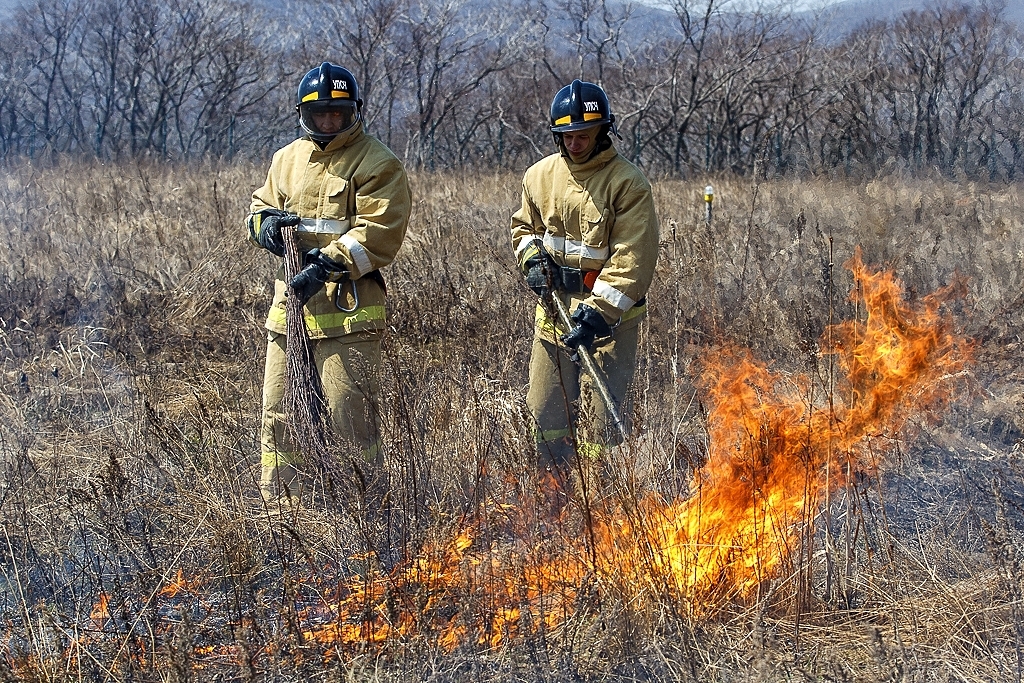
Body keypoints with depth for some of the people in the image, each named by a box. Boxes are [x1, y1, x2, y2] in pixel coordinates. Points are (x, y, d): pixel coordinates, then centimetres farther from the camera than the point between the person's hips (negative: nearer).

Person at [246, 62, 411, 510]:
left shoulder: (378, 165, -5)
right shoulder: (287, 158, 17)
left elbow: (377, 236, -14)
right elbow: (261, 204, 26)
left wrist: (326, 266, -24)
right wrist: (266, 220, 1)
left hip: (346, 309, -6)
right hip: (289, 304, 7)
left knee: (349, 419, -6)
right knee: (278, 415, 9)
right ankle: (277, 507, 19)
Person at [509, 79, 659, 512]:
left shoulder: (627, 183, -11)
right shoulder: (540, 176, 7)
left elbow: (633, 259, -17)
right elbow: (524, 226, 25)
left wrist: (598, 312, -24)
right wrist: (531, 256, 3)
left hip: (608, 317, -6)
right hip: (552, 310, 6)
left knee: (600, 419, -8)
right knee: (545, 411, 10)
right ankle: (555, 505, 21)